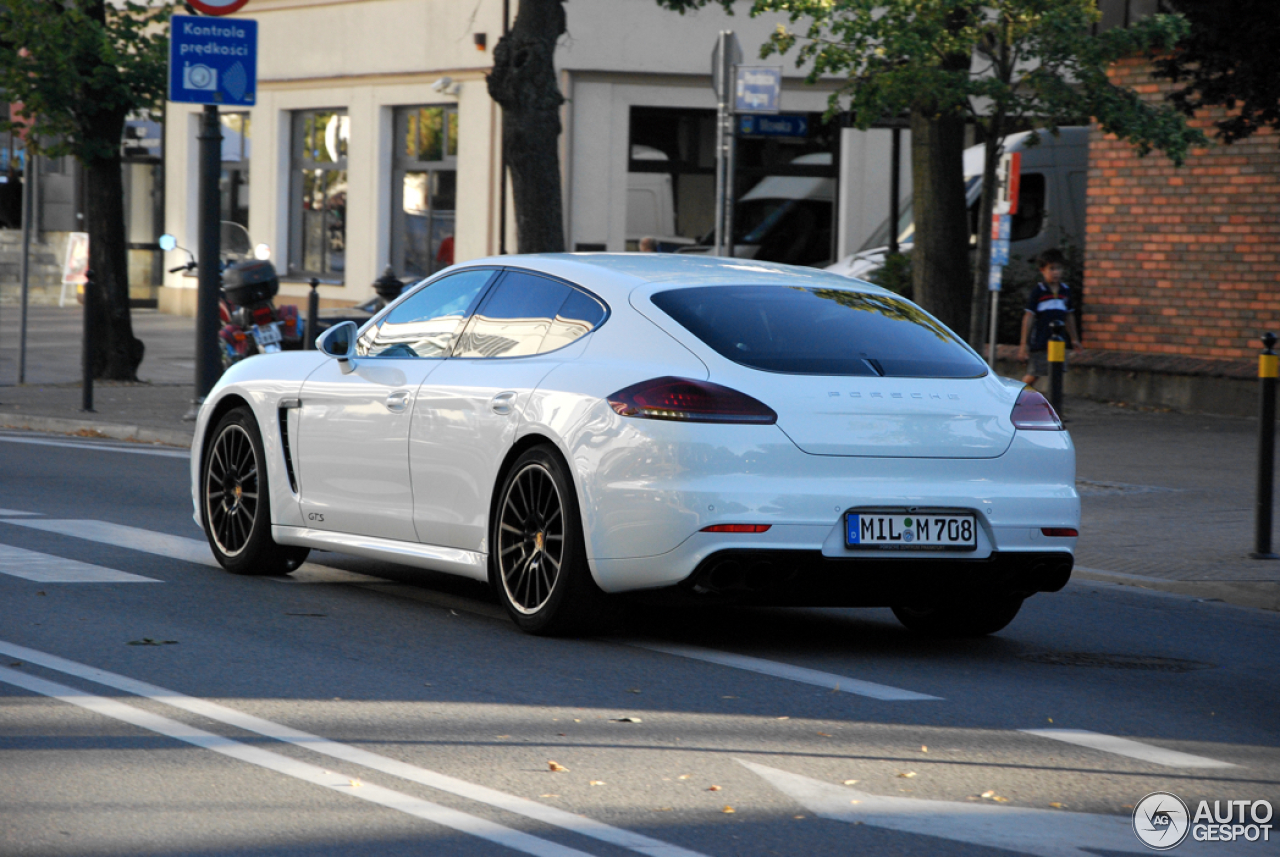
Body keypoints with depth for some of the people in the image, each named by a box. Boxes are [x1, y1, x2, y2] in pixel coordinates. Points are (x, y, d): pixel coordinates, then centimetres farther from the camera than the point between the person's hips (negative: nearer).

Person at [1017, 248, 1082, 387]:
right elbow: (1029, 317, -6)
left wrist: (1074, 339, 24)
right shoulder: (1038, 292, -7)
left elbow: (1069, 316, 19)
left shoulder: (1066, 291, 9)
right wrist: (1024, 343, -7)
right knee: (1032, 376, 0)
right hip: (1040, 343, -5)